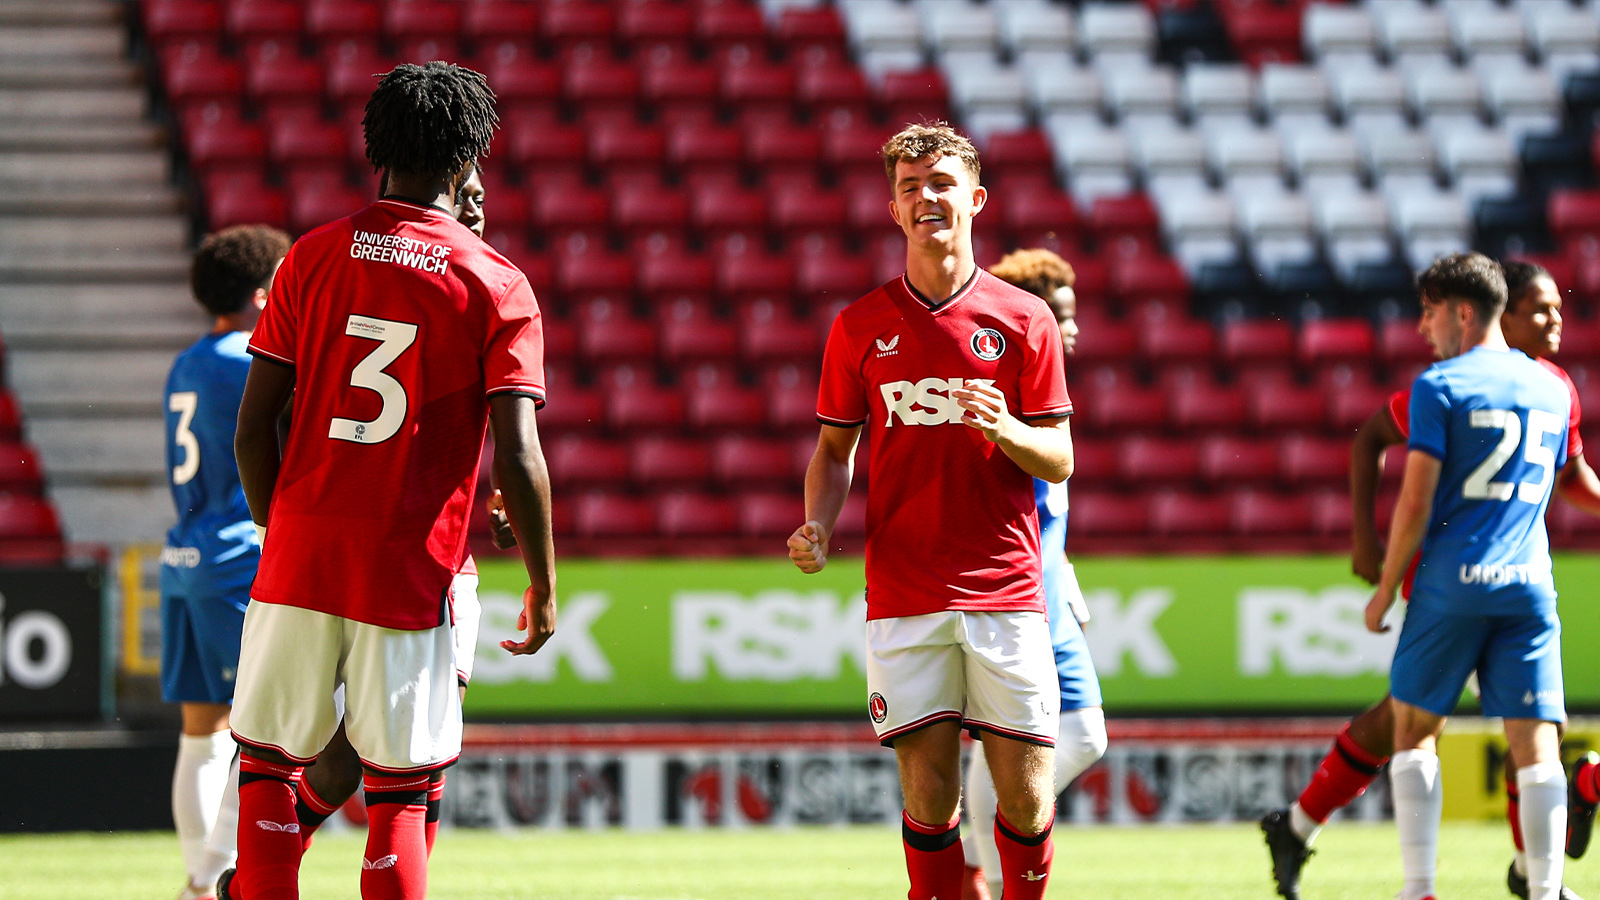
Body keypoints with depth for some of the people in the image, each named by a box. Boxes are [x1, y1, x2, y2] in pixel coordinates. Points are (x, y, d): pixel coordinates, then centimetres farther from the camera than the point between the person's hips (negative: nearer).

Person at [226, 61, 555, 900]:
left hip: (299, 558, 2)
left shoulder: (313, 258, 3)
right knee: (399, 793, 4)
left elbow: (253, 429, 2)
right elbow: (517, 460, -10)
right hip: (412, 578, -2)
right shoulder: (497, 287, -4)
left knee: (266, 766, 12)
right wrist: (543, 587, 1)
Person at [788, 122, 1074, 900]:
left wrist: (1005, 430, -16)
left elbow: (1059, 460, 5)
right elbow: (834, 449, 14)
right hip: (904, 597, 0)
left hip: (1007, 594, 0)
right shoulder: (860, 326, 7)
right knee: (928, 795, -3)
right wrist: (818, 528, -5)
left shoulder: (1023, 319, 4)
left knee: (1025, 799, -4)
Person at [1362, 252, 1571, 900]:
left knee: (1414, 731, 9)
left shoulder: (1440, 387, -5)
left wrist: (1385, 589, 1)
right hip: (1529, 583, 4)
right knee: (1536, 746, -1)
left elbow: (1415, 504, -9)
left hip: (1451, 583, -4)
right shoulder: (1552, 390, 12)